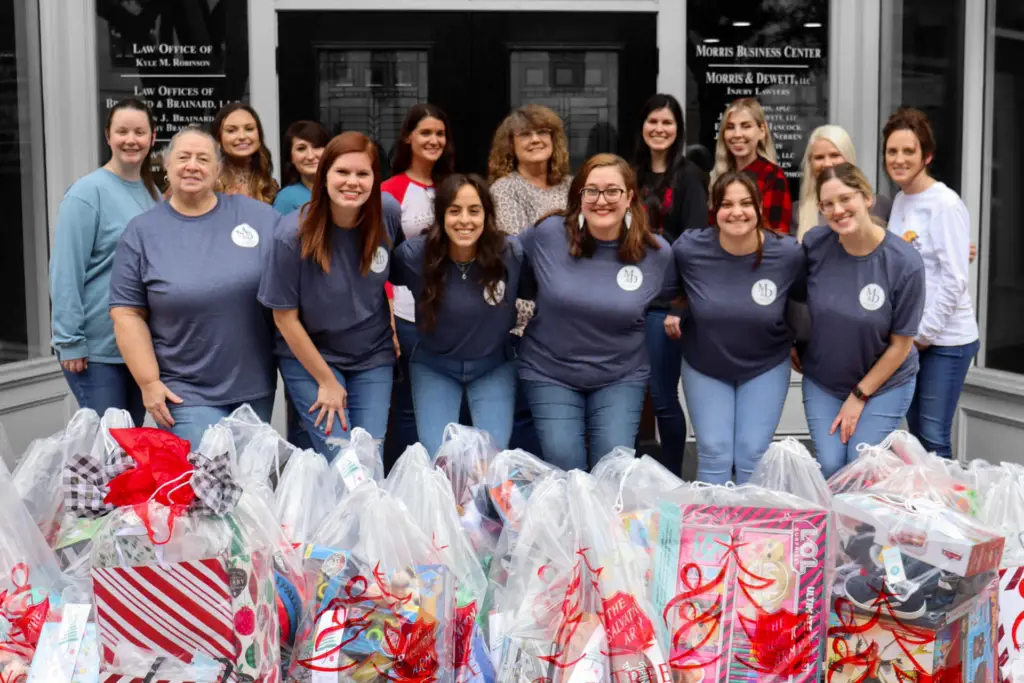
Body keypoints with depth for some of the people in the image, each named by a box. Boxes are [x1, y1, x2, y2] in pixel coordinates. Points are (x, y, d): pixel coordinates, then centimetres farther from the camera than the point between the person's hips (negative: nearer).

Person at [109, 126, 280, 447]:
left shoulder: (259, 216, 1)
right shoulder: (141, 232, 0)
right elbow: (127, 314, -2)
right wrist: (149, 383, -8)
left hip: (256, 388, 2)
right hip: (185, 394, -2)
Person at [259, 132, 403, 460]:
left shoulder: (388, 213, -13)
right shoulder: (293, 235, -22)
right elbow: (285, 316, -13)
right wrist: (326, 381, -9)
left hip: (373, 356, 3)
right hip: (309, 355, -3)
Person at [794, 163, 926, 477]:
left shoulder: (905, 263, -20)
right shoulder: (814, 243, -14)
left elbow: (901, 344, -12)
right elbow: (796, 297, 6)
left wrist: (859, 396, -9)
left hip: (883, 382, -2)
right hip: (822, 381, 2)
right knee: (830, 467, -4)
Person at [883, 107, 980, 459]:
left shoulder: (945, 205, -12)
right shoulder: (899, 200, 9)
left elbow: (954, 281, -16)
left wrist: (924, 333, -13)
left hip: (945, 338, -7)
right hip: (910, 336, 7)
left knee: (934, 437, -4)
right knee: (916, 433, 13)